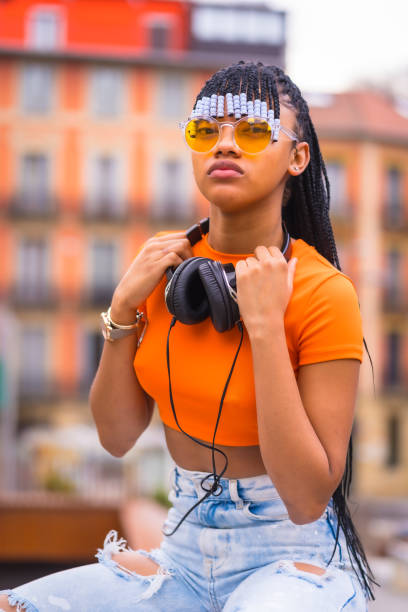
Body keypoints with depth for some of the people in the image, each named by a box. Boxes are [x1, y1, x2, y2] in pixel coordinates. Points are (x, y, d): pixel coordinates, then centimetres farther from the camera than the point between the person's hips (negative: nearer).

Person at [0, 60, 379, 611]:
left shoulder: (324, 293, -15)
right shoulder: (167, 265, 2)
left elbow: (308, 498, -20)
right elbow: (117, 436, 3)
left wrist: (265, 326, -24)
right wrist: (124, 308, -9)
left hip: (292, 555, -4)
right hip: (185, 552, 4)